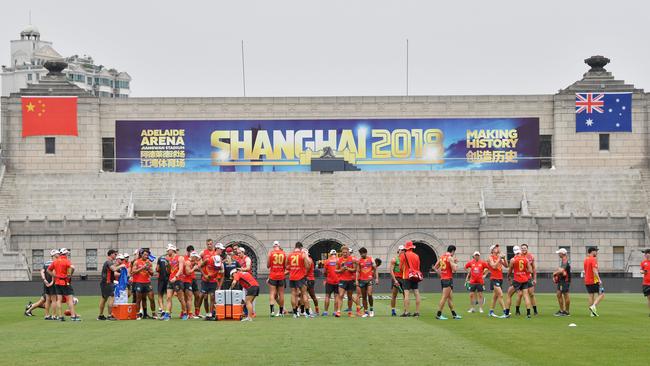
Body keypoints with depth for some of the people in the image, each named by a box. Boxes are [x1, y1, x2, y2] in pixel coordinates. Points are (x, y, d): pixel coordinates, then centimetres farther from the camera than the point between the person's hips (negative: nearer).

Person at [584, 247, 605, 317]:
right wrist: (599, 279, -22)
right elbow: (595, 271, -21)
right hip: (594, 281, -8)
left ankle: (592, 312, 7)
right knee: (602, 294, -2)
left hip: (587, 281, 8)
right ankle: (593, 306, -18)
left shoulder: (585, 260, 13)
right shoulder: (593, 259, -12)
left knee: (591, 296, 9)